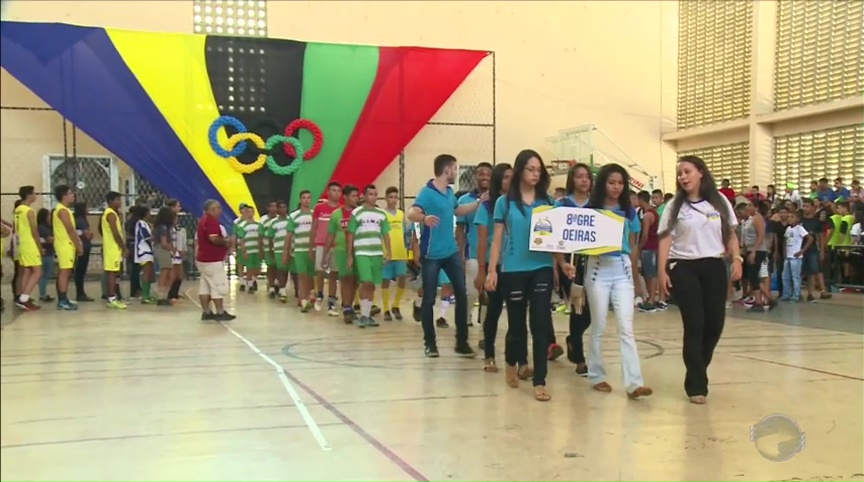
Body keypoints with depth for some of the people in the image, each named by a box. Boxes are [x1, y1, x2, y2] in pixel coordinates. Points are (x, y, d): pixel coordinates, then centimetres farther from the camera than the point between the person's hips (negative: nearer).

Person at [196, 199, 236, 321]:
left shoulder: (204, 220, 17)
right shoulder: (212, 220, -16)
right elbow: (214, 238, -28)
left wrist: (223, 241, 15)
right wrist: (226, 241, -10)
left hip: (204, 258, 11)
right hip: (212, 260, -11)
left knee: (205, 286, 8)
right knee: (218, 286, -5)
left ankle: (206, 312, 10)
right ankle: (220, 313, -2)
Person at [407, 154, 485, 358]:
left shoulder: (450, 193, 9)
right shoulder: (427, 193, -15)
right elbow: (411, 214, -31)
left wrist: (479, 202, 26)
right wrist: (424, 218, -52)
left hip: (452, 252, 7)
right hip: (432, 254, -7)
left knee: (462, 295, 6)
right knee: (429, 299, 2)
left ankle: (462, 342, 14)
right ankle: (430, 342, 15)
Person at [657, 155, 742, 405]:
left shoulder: (719, 201, 7)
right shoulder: (675, 206, 2)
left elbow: (730, 234, 11)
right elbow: (665, 239, -1)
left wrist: (736, 258, -3)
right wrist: (663, 271, -10)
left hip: (714, 266, 3)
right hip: (684, 268, -2)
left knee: (715, 324, 3)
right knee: (694, 326, -5)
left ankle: (697, 371, 27)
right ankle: (696, 385, 2)